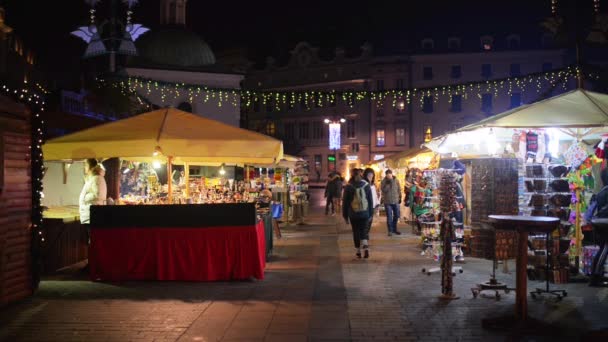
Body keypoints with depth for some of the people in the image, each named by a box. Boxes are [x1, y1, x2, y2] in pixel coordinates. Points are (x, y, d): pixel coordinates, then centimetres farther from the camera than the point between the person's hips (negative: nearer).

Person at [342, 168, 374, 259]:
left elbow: (345, 202, 0)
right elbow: (371, 200, 5)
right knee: (364, 232, 8)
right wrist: (371, 214, 12)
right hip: (365, 214, 1)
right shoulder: (366, 185, 2)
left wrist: (345, 215, 8)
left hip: (353, 214, -1)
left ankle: (358, 252, 14)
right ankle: (366, 248, -14)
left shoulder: (348, 186, -4)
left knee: (356, 232, 10)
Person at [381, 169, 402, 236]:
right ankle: (390, 230, 8)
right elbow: (383, 190, -16)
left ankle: (394, 229, 27)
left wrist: (400, 197, 9)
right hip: (388, 202, -3)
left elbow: (399, 189, 8)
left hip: (396, 201, 3)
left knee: (396, 215, 11)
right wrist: (387, 184, -25)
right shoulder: (384, 181, -6)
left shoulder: (396, 180, 0)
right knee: (389, 217, -1)